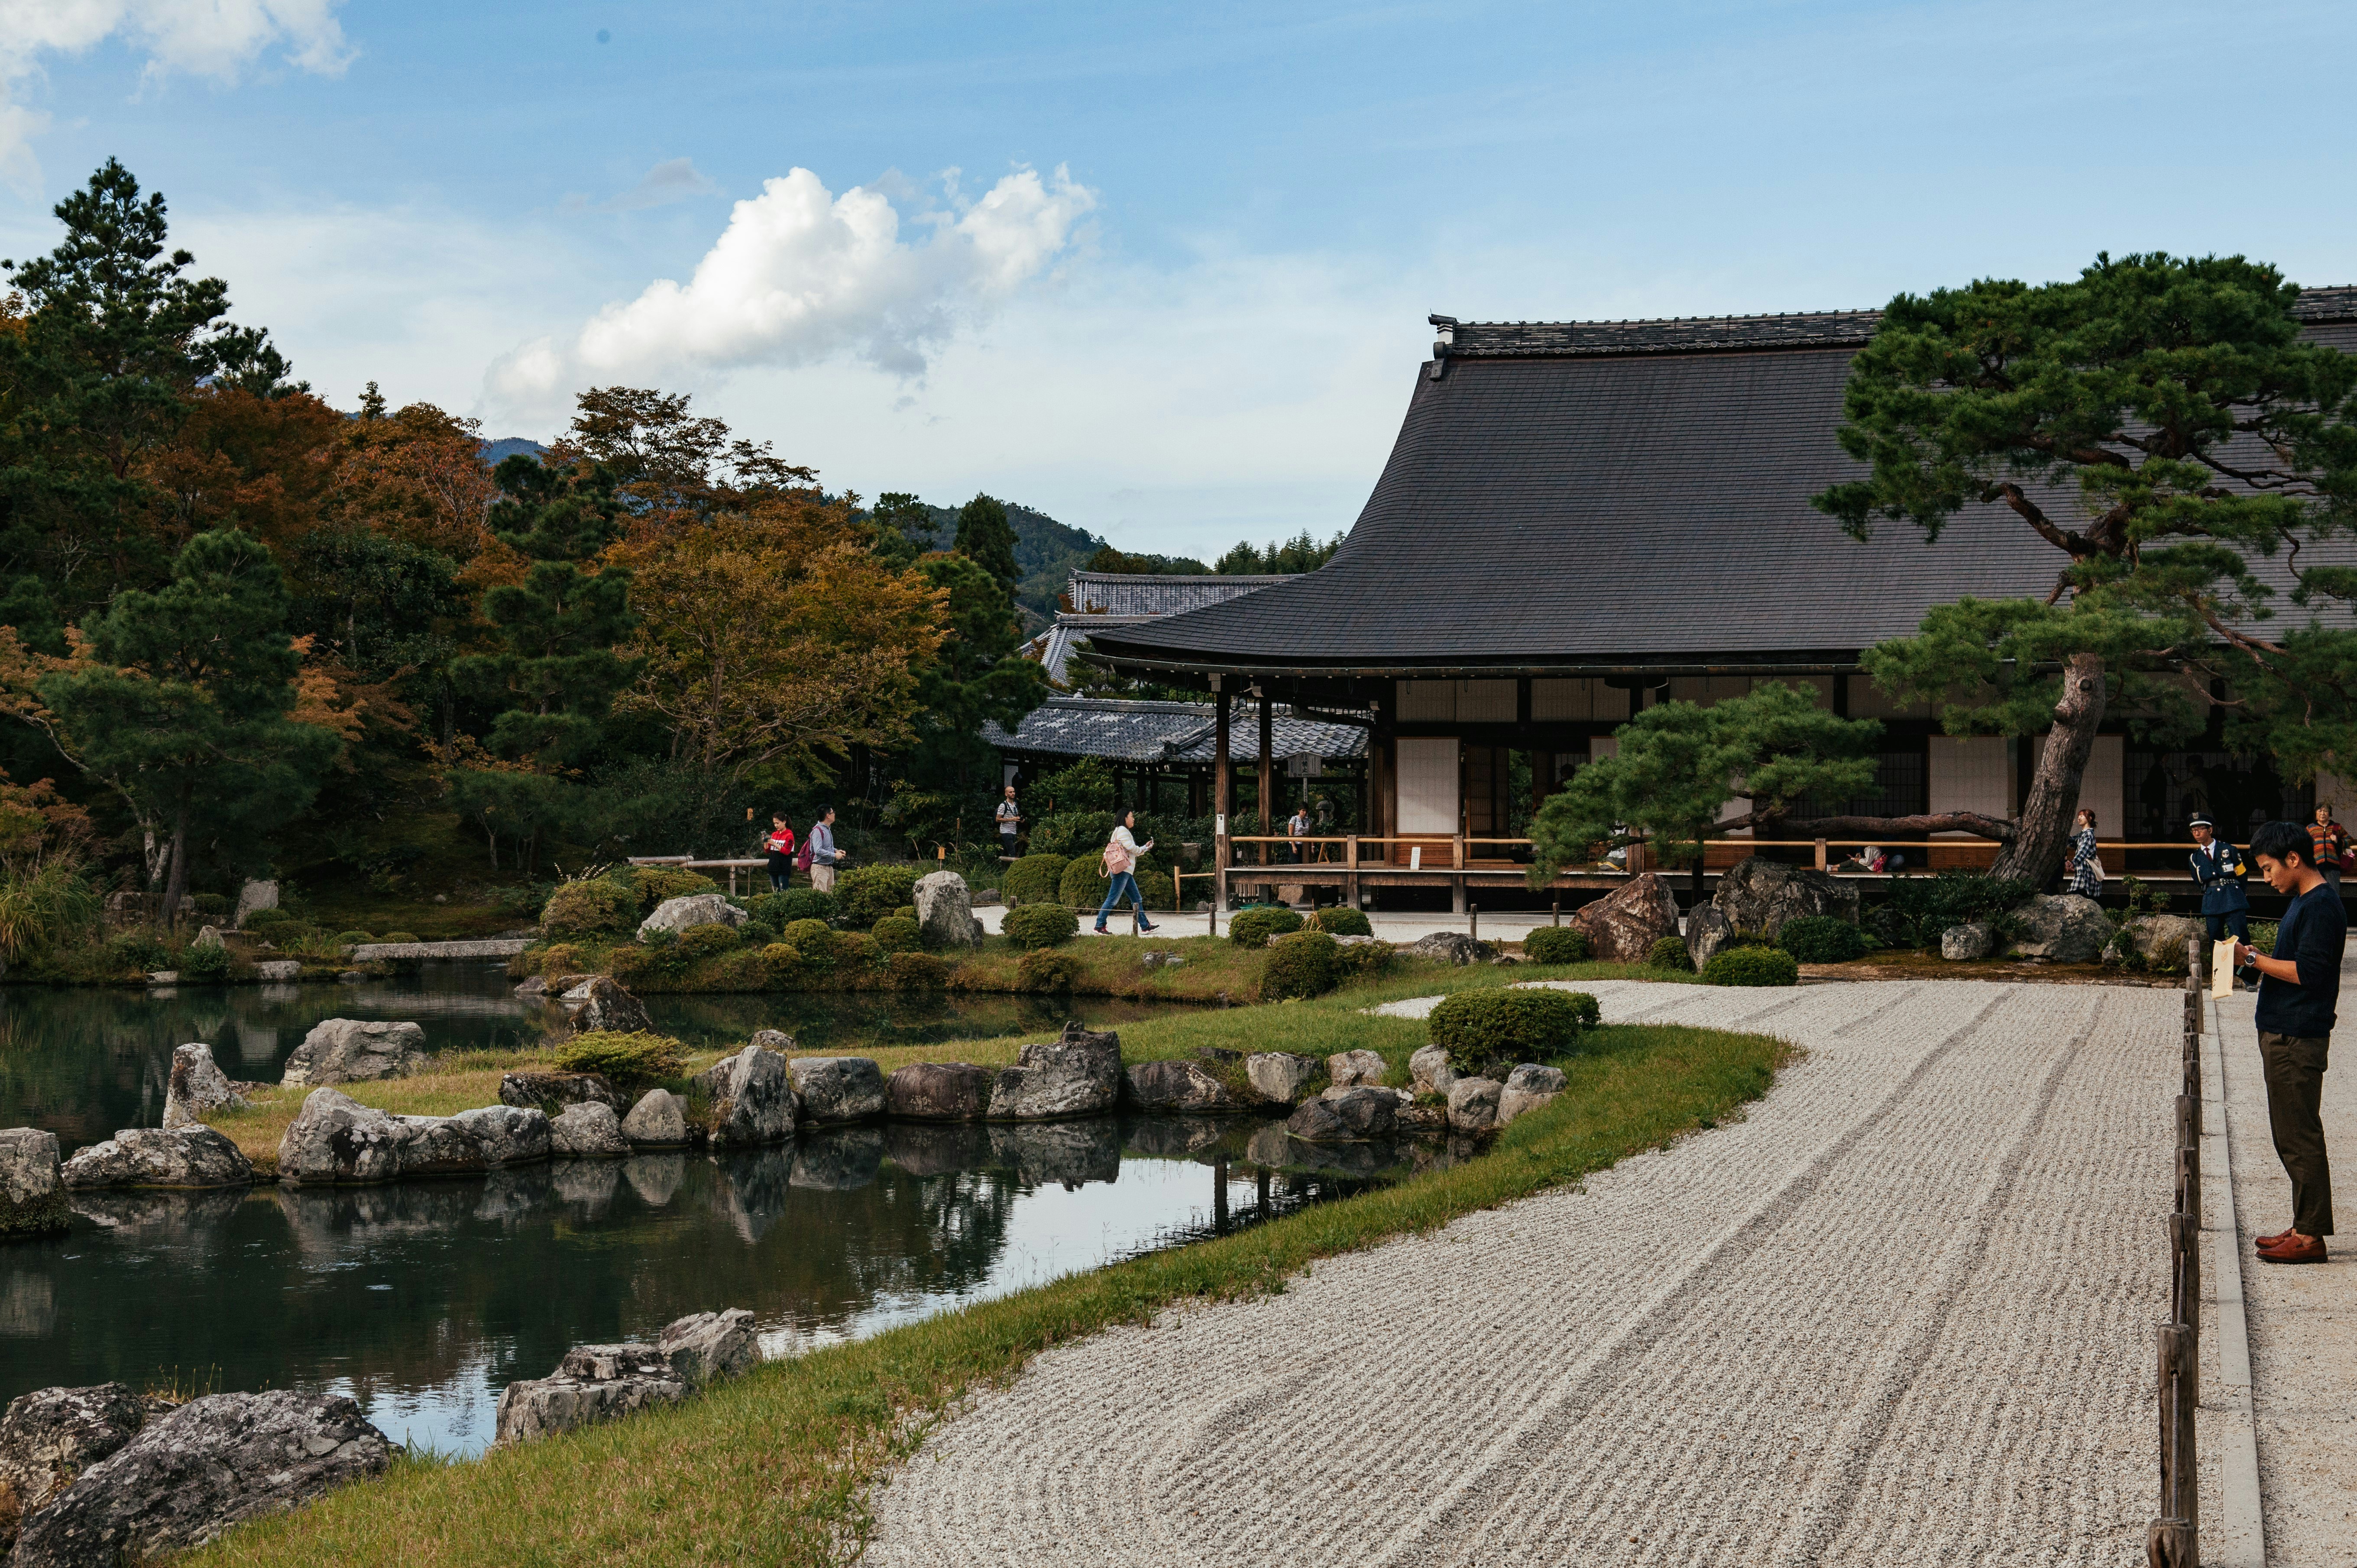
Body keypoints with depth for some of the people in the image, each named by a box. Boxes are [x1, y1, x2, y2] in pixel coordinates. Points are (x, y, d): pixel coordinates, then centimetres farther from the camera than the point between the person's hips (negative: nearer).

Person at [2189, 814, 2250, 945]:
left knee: (2241, 942, -10)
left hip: (2233, 902, -3)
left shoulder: (2229, 850, 3)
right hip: (2211, 903, 3)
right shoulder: (2194, 858, 12)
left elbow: (2242, 875, 11)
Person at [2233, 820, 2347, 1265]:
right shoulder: (2302, 902, 16)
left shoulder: (2322, 906, -16)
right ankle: (2304, 1227, 21)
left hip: (2298, 1040, -11)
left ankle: (2310, 1236, -2)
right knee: (2290, 1136, 14)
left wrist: (2253, 959, -16)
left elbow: (2308, 973, -21)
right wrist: (2256, 961, 8)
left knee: (2300, 1137, -6)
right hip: (2282, 1034, 11)